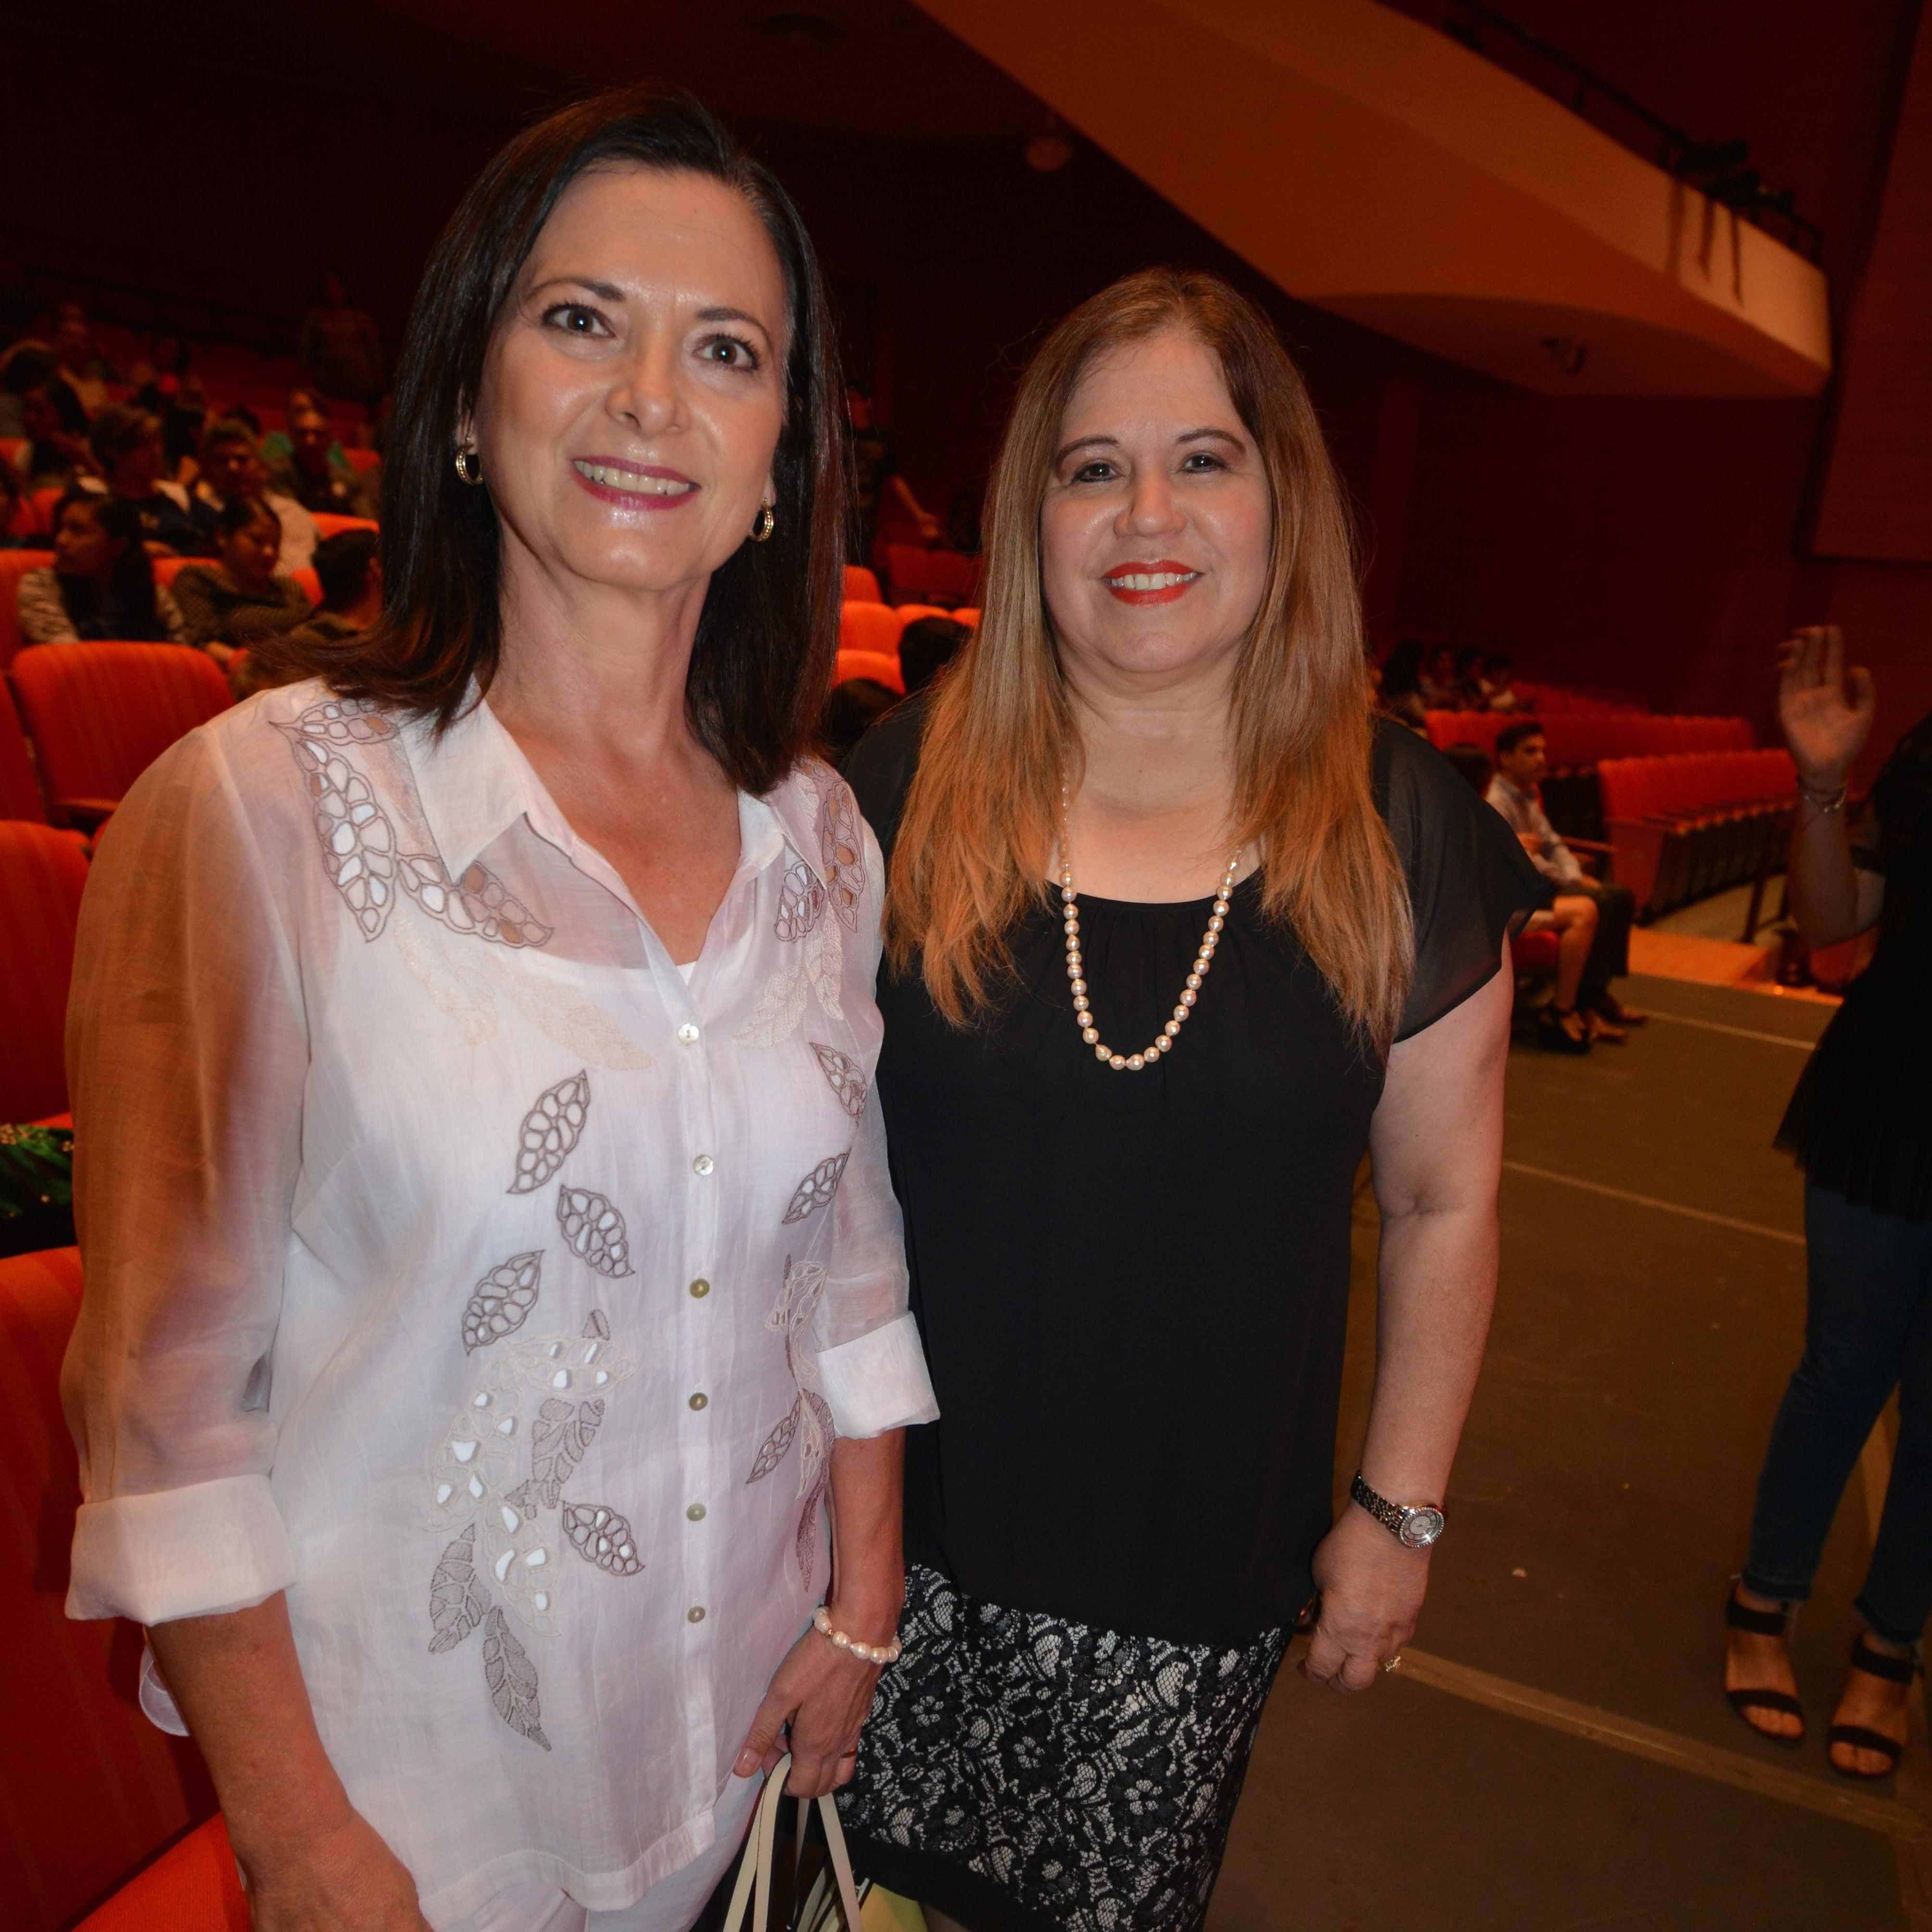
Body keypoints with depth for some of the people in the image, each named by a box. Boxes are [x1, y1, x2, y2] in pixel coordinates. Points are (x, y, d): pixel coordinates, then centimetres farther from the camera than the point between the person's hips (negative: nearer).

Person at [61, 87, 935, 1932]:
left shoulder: (819, 834, -4)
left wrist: (862, 1601, 5)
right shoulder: (257, 808, -19)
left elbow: (849, 1257, 3)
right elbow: (165, 1400, -15)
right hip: (404, 1773, -4)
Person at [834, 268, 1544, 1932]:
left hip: (1199, 1553, 0)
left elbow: (1443, 1201, 2)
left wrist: (1401, 1507, 4)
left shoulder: (1401, 830, -5)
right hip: (900, 1507, 1)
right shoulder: (906, 783, -7)